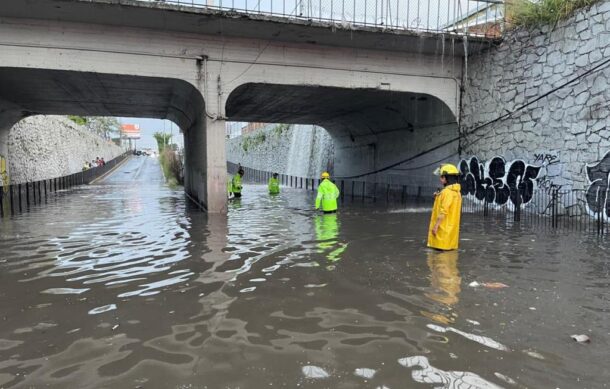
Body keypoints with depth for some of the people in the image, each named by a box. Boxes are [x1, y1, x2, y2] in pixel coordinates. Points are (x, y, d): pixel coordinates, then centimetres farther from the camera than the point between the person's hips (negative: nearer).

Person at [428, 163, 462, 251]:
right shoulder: (457, 192, 13)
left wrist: (436, 225, -19)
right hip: (451, 227, 10)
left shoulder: (447, 191, -17)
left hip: (444, 228, -10)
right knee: (448, 248, 13)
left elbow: (443, 211, -22)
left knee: (442, 248, -4)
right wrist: (438, 198, 10)